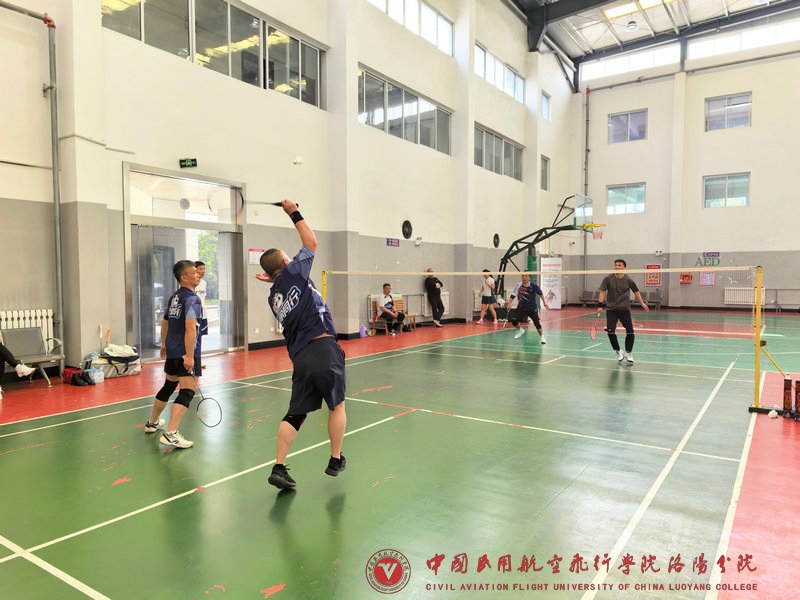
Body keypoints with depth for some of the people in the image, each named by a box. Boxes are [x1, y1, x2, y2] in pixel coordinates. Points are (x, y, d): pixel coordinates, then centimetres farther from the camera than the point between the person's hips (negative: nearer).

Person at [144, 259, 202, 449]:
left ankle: (152, 422, 41)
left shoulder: (174, 298, 13)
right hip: (186, 354, -9)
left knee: (168, 386, 25)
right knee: (187, 393, -10)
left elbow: (165, 322, 26)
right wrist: (189, 356, -28)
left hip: (172, 352, 9)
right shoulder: (192, 299, -14)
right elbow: (190, 328, -25)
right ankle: (171, 434, -17)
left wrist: (164, 344, 39)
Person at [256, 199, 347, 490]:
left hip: (300, 357, 6)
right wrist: (294, 213, 15)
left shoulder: (274, 297, 15)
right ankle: (336, 460, 22)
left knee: (295, 414, 12)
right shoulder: (293, 272, -2)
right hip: (324, 348, -5)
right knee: (337, 404, 13)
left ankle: (279, 467, 4)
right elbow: (311, 242, 6)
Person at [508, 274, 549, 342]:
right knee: (513, 319, -15)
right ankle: (520, 330, 18)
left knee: (537, 323, -5)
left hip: (532, 308, -1)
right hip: (521, 308, 1)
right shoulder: (518, 286, -11)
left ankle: (541, 336, 24)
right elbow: (513, 295, -13)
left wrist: (544, 302, 11)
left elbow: (540, 293, 7)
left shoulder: (534, 286, -11)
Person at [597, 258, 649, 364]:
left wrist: (643, 303, 6)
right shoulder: (608, 279, -5)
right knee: (610, 331, -10)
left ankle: (628, 353, 16)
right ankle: (618, 352, 13)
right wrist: (600, 305, -13)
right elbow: (603, 292, -5)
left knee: (630, 331, -5)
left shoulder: (628, 280, -3)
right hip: (611, 309, 0)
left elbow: (636, 292, 8)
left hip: (625, 309, 1)